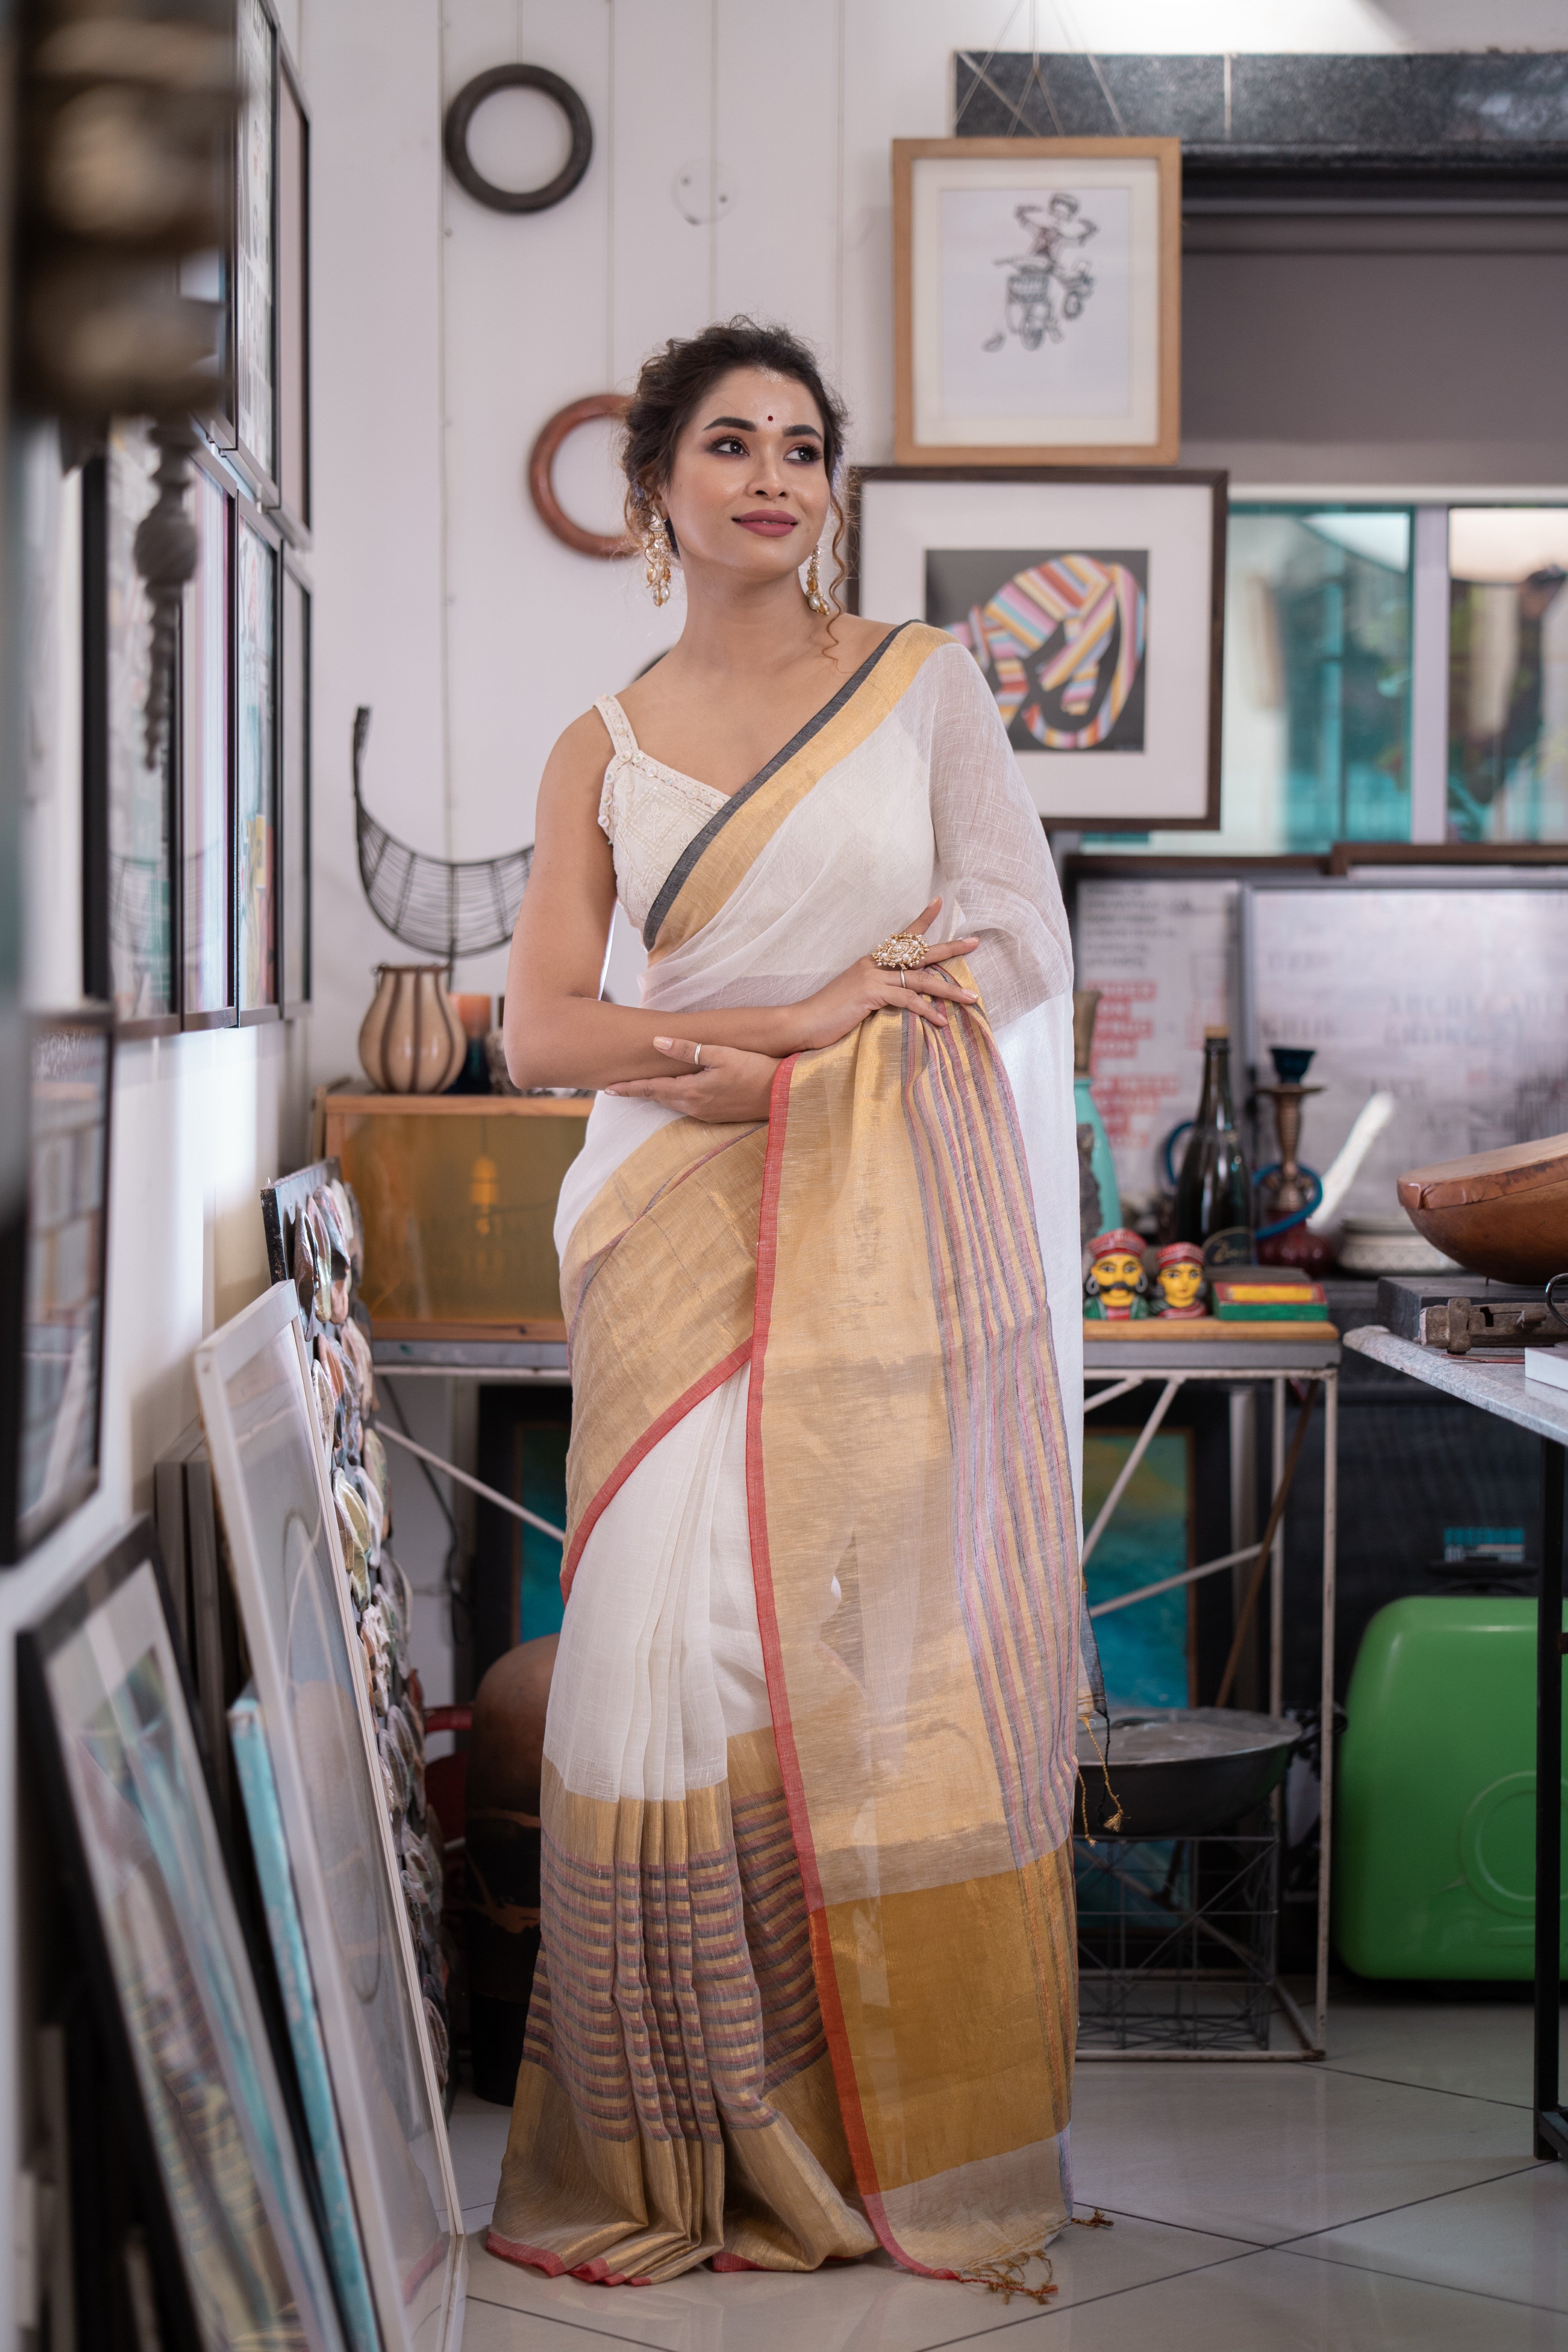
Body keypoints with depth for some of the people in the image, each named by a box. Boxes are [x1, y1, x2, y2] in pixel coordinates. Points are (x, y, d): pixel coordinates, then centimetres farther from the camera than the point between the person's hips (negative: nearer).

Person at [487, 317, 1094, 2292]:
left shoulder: (926, 682, 8)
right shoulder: (602, 751, 12)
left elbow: (1019, 945, 2)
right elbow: (540, 1029, 2)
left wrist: (779, 1052, -7)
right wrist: (802, 1009, -11)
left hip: (896, 1232, -1)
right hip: (689, 1238, 1)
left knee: (894, 1648, -4)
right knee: (680, 1641, -9)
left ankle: (896, 2127, 7)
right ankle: (691, 2137, 3)